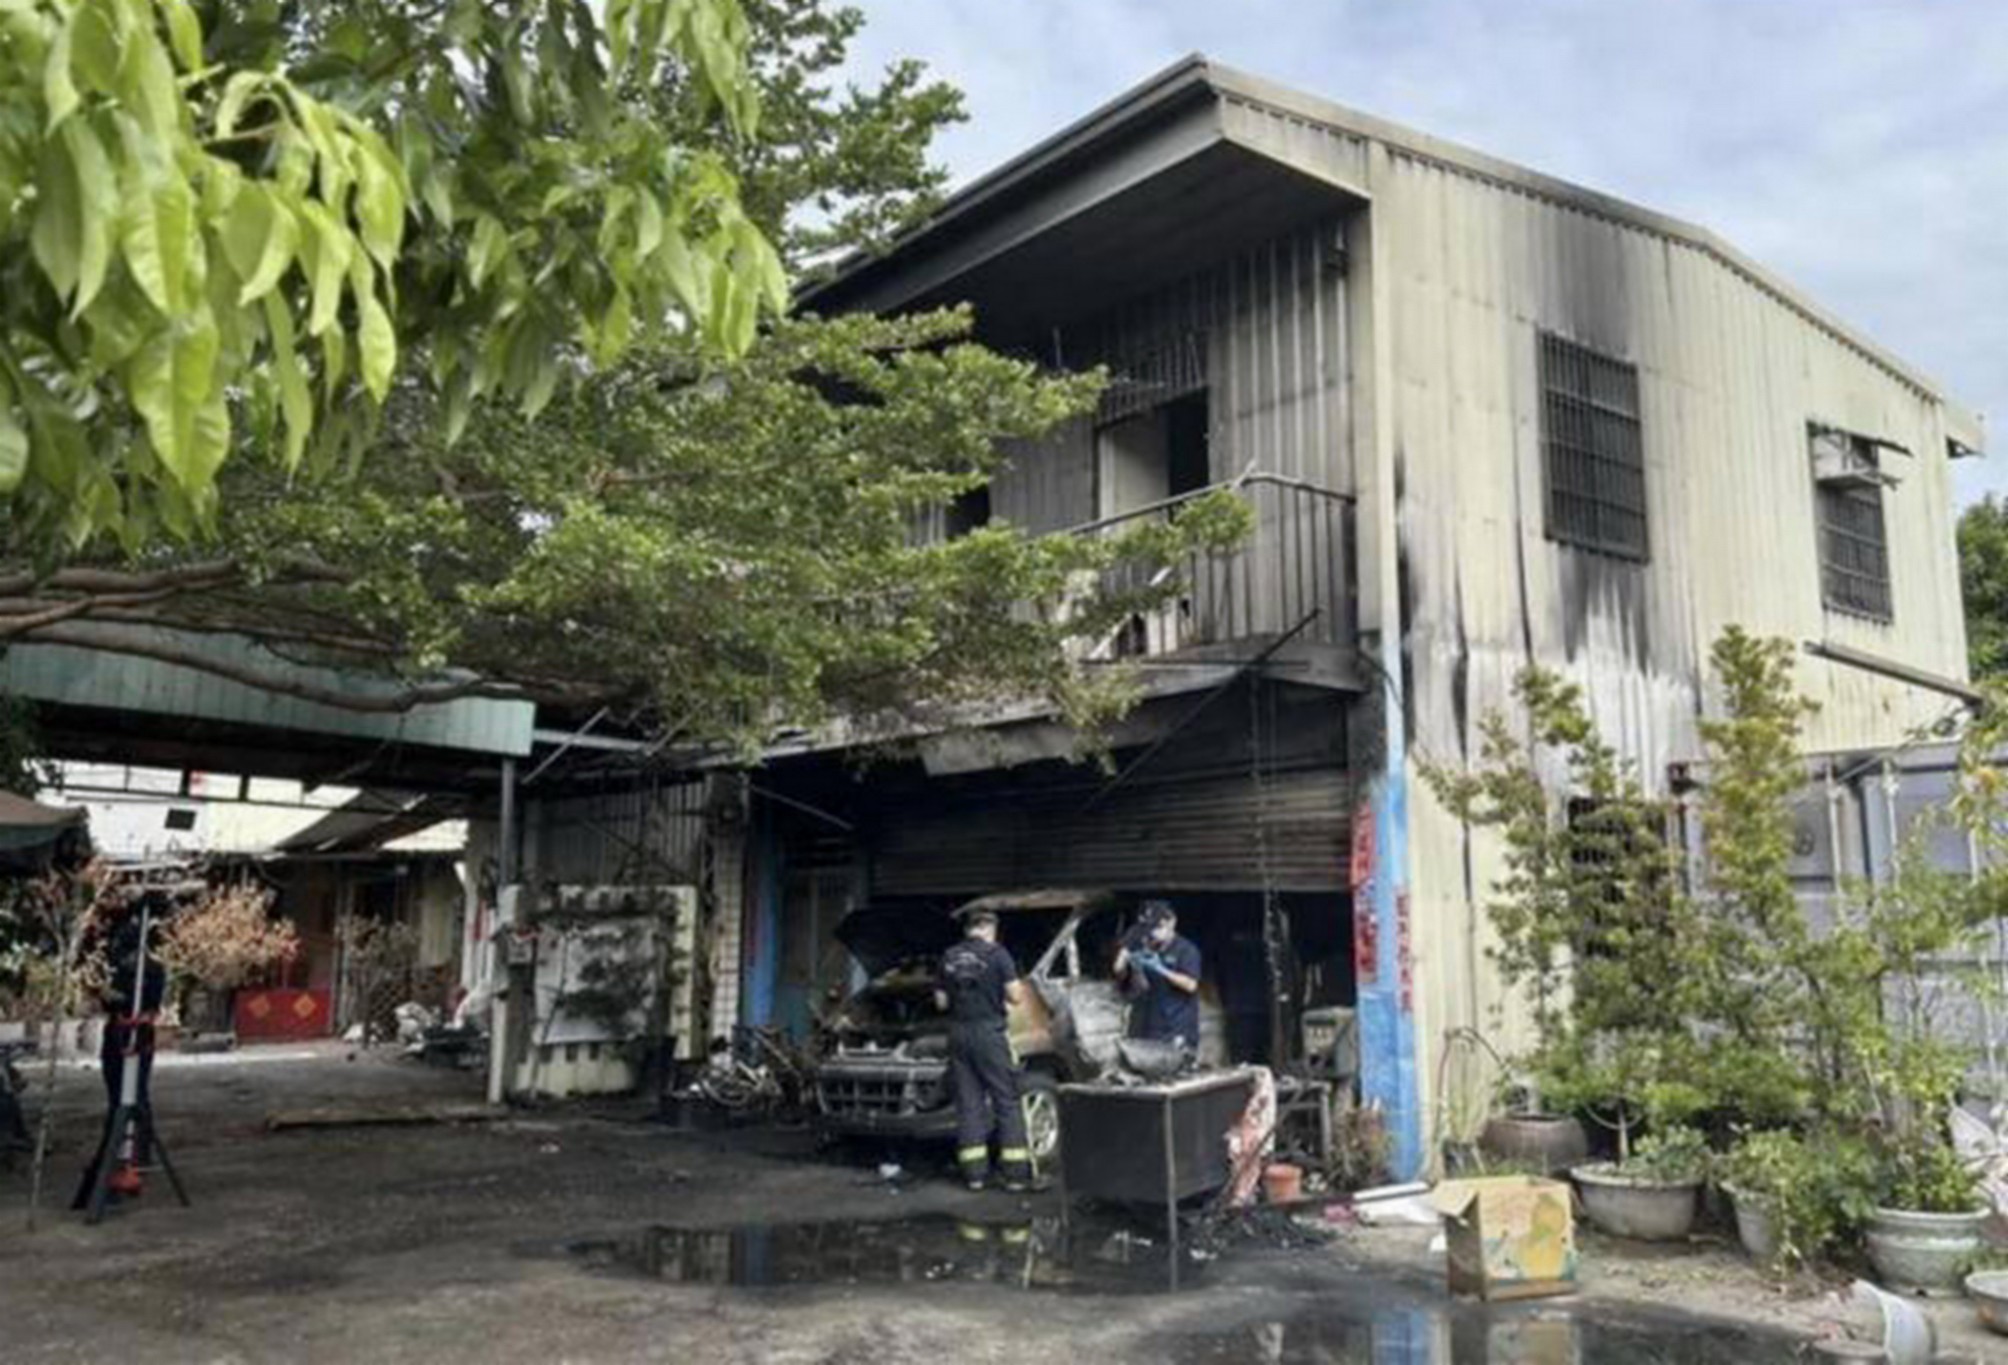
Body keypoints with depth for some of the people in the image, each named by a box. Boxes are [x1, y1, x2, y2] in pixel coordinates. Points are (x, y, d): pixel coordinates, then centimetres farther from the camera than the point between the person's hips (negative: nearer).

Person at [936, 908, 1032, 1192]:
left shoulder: (949, 957, 8)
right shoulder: (996, 953, -6)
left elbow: (941, 1001, 11)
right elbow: (1014, 995, -9)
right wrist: (1019, 989, 12)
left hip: (958, 1033, 4)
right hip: (989, 1031, -4)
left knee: (968, 1103, 10)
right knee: (1007, 1101, 2)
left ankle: (974, 1173, 10)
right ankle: (1015, 1172, 0)